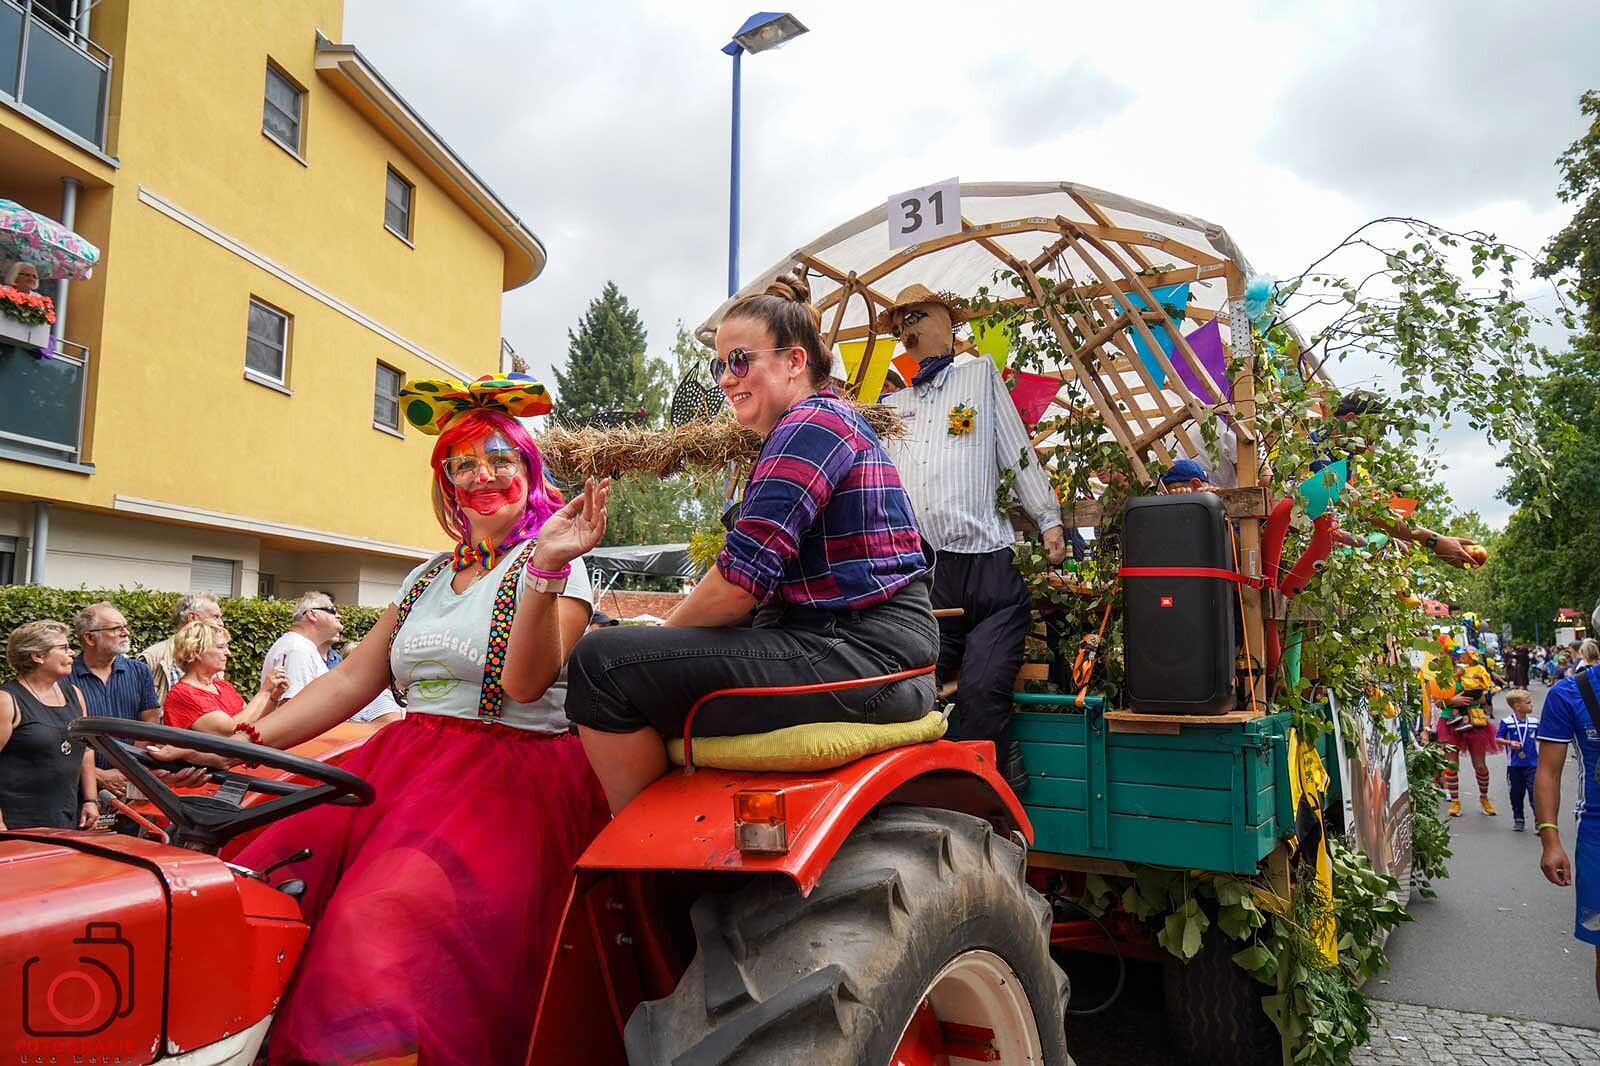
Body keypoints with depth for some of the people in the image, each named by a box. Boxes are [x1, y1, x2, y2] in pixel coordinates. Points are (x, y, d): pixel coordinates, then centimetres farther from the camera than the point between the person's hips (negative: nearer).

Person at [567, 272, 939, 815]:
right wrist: (666, 635, 10)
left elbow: (739, 581, -18)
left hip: (857, 658, -11)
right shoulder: (827, 422, 23)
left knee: (602, 661, -16)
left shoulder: (812, 424, -10)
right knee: (634, 653, 20)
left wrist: (663, 634, -1)